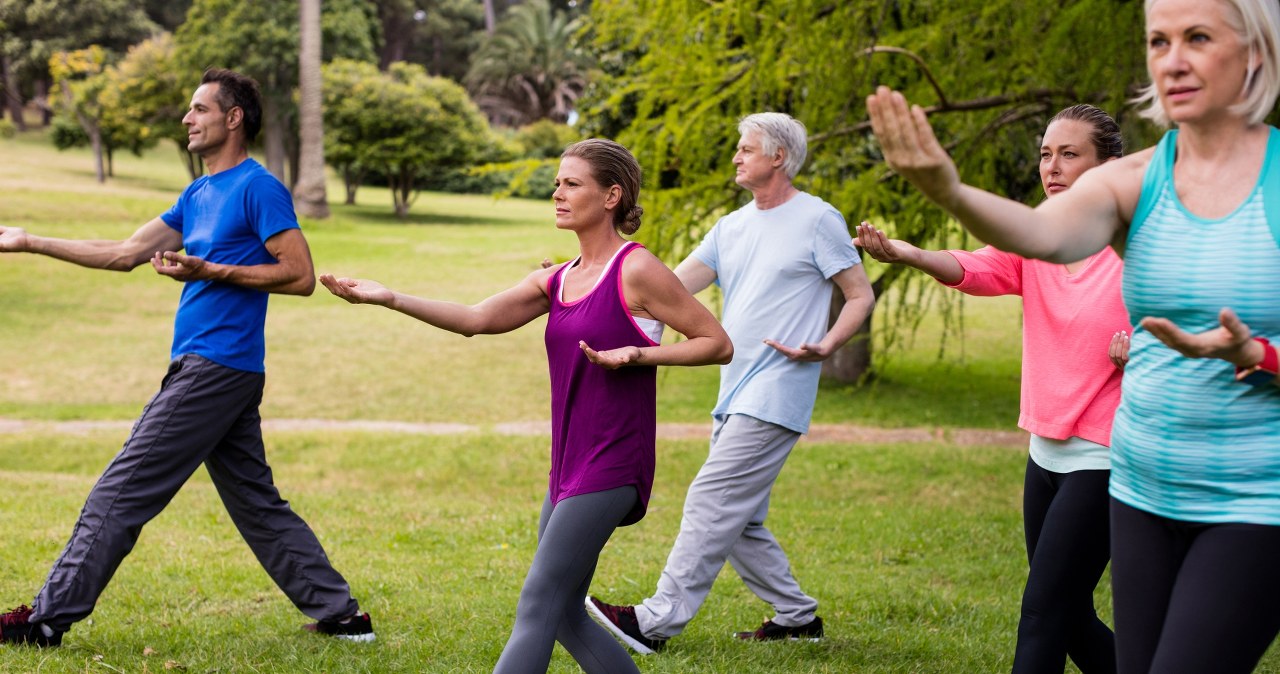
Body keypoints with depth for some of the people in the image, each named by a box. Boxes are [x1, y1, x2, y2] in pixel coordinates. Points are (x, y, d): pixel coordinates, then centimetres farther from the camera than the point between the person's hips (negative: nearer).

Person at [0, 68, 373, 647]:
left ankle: (49, 616, 0)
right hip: (204, 367, 9)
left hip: (216, 371, -9)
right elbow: (126, 253, 20)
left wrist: (208, 271, -16)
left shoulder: (259, 189, -10)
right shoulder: (199, 194, 18)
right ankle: (340, 614, 13)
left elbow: (300, 275, -15)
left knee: (122, 490, -5)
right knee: (257, 505, 10)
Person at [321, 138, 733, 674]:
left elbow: (718, 344, -5)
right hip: (569, 467, 8)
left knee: (538, 606, -11)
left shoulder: (635, 270, -9)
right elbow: (478, 319, 4)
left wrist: (637, 355, -18)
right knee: (564, 614, 10)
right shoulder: (555, 281, 13)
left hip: (609, 468, -8)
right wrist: (389, 298, -5)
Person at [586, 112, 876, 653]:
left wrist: (825, 346, -17)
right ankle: (797, 616, 23)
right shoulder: (732, 227, 17)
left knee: (712, 502, -14)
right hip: (735, 395, 8)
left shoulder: (818, 220, -4)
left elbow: (861, 296, -2)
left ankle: (657, 622, -14)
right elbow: (671, 287, 10)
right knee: (737, 521, 11)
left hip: (775, 395, -8)